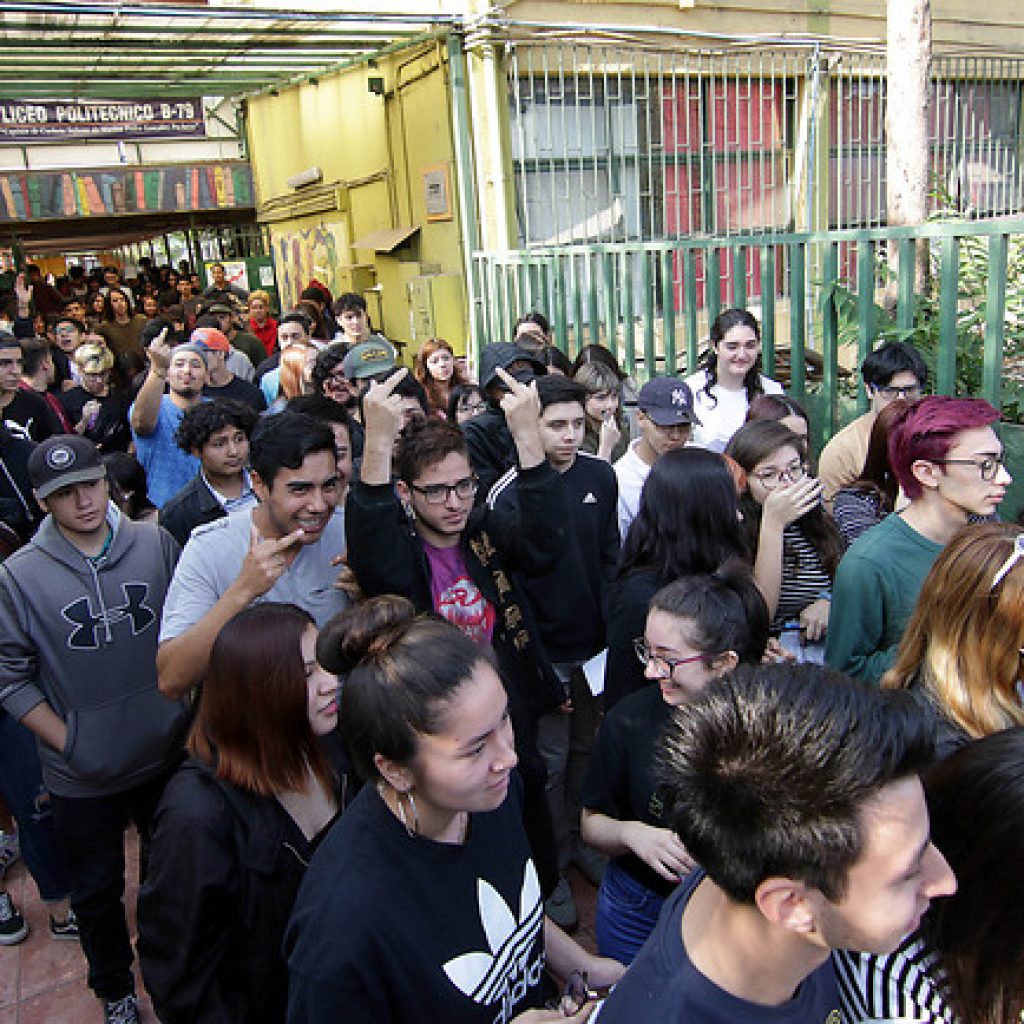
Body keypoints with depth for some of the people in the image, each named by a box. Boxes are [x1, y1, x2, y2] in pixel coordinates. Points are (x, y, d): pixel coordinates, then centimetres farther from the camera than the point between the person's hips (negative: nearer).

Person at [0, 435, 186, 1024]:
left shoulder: (155, 544, -8)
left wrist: (190, 718, -1)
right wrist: (68, 744, -11)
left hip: (167, 754, 2)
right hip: (83, 776, -1)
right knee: (98, 890, 19)